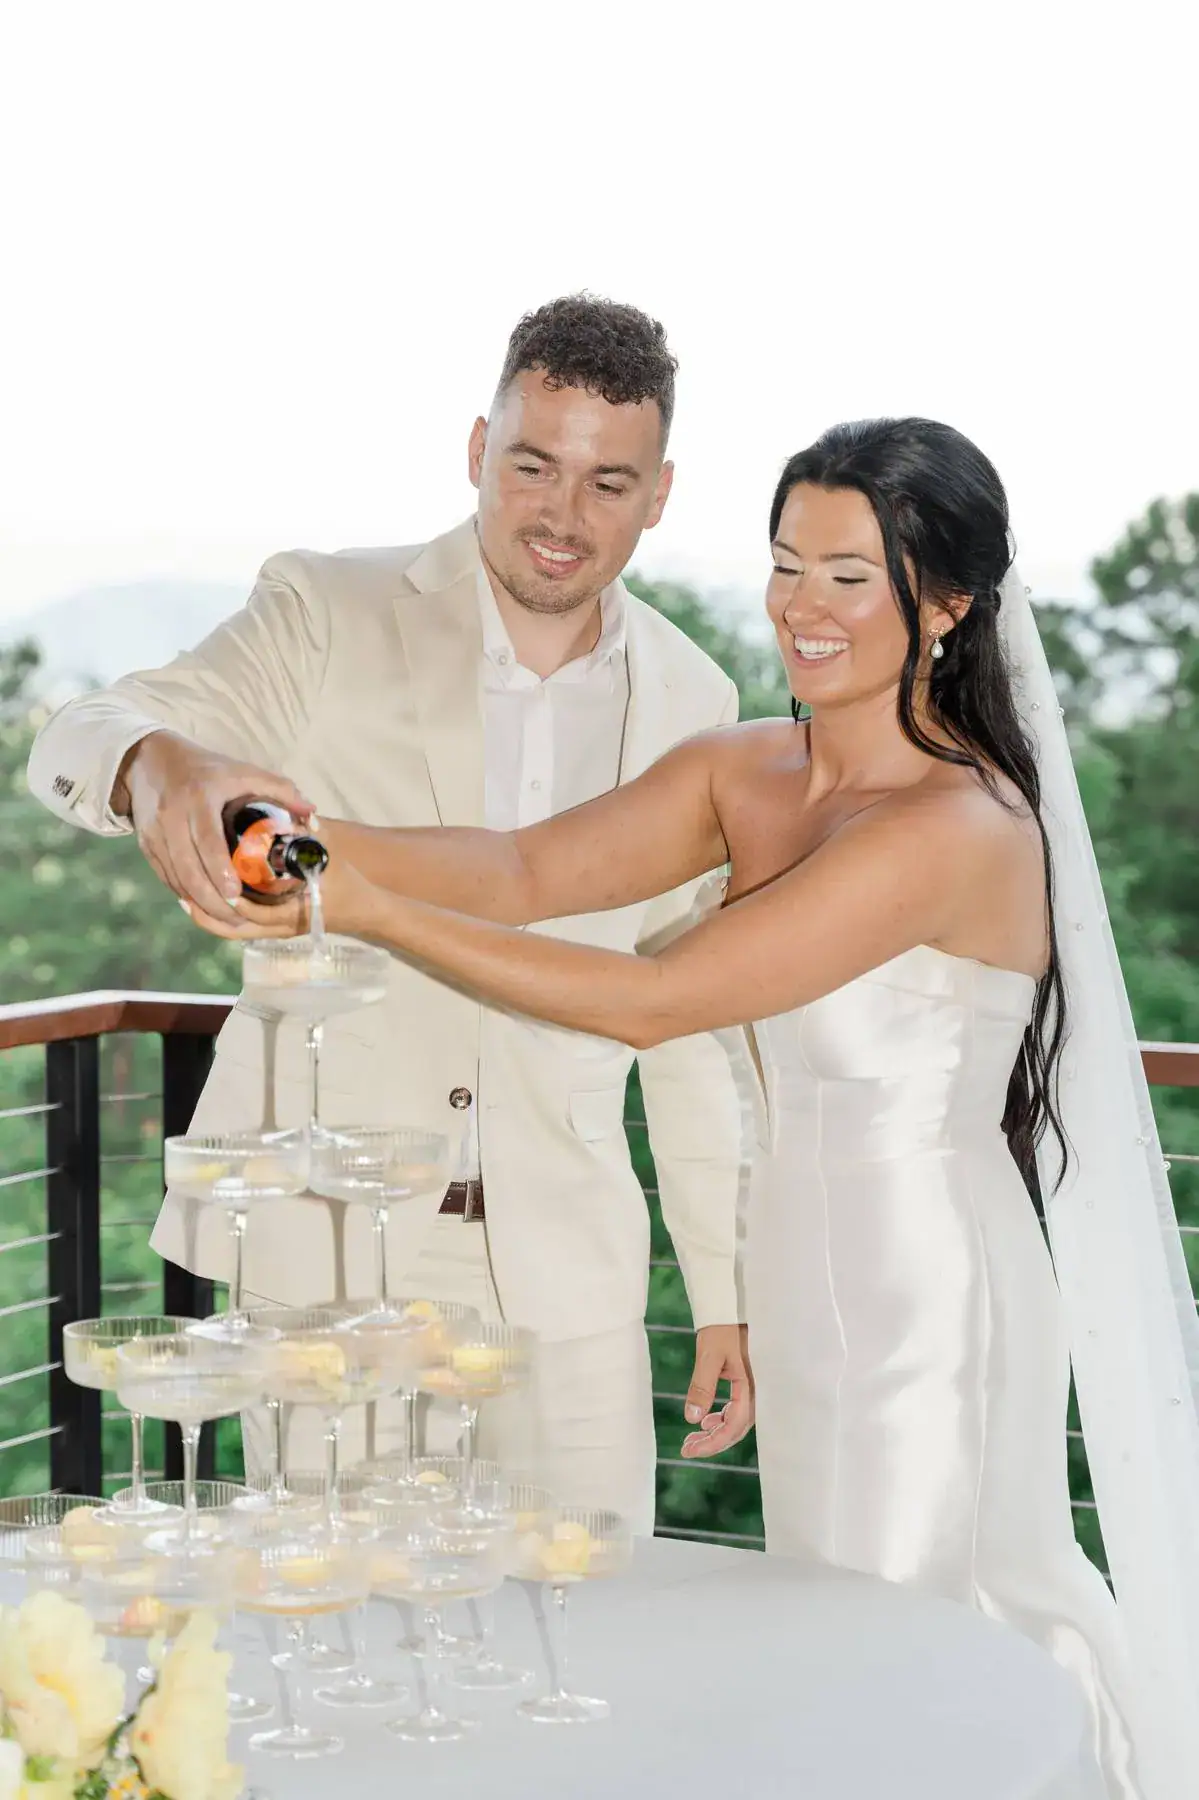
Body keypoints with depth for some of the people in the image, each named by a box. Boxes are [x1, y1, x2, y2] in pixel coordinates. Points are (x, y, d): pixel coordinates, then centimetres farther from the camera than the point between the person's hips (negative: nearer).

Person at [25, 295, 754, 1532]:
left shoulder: (692, 702, 8)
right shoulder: (327, 615, -2)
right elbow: (73, 740, -13)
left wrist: (723, 1283, 11)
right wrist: (163, 766, -38)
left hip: (566, 1274, 3)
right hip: (326, 1248, -2)